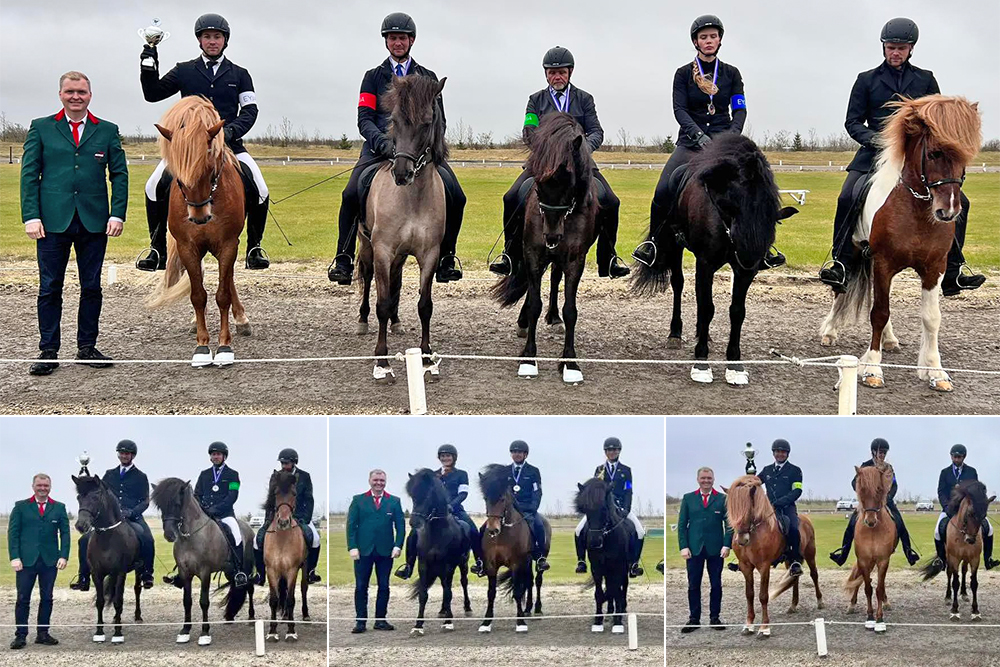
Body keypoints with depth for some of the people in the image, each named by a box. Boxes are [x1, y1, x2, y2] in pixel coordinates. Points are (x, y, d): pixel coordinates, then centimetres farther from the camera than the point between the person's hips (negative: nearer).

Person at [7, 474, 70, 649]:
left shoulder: (59, 508, 9)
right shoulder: (21, 507, 5)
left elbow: (65, 534, 5)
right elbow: (13, 533, 1)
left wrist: (63, 556, -7)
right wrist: (14, 557, -10)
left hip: (50, 561, 2)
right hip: (26, 561, -2)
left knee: (47, 598, 6)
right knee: (23, 599, -1)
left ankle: (43, 634, 13)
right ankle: (20, 635, 3)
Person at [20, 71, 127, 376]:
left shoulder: (107, 131, 10)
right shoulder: (41, 128, 7)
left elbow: (119, 174, 7)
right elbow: (29, 175, 3)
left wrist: (118, 214, -4)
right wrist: (31, 216, -8)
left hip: (94, 222, 1)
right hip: (53, 222, -1)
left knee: (92, 287, 6)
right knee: (50, 288, 2)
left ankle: (87, 346, 17)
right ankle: (48, 351, 7)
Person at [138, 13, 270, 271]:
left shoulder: (239, 75, 10)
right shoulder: (184, 71, 9)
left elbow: (250, 110, 3)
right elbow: (153, 94, 8)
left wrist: (233, 129, -15)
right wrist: (149, 68, -9)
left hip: (229, 144, 0)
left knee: (259, 192, -16)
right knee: (156, 187, -17)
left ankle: (254, 249, 4)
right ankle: (158, 251, -3)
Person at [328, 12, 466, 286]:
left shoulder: (427, 77, 20)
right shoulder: (373, 77, 16)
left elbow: (438, 121, 13)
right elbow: (364, 119, 4)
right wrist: (382, 141, -17)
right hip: (380, 146, -1)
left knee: (455, 198, -19)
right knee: (351, 195, -26)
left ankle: (445, 259, -3)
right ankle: (344, 261, -14)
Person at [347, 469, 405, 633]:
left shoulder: (394, 502, 8)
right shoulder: (358, 500, 6)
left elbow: (400, 526, 6)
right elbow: (351, 525, 1)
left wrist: (398, 546, -7)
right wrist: (352, 547, -9)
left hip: (385, 551, 1)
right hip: (363, 551, -1)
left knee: (384, 586, 4)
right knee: (361, 587, -1)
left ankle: (380, 620, 11)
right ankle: (360, 621, 3)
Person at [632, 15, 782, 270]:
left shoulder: (731, 73, 8)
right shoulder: (684, 73, 4)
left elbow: (740, 110, 4)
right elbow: (679, 109, -4)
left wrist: (732, 135, -15)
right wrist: (698, 135, -21)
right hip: (691, 141, -1)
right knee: (664, 191, -21)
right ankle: (653, 243, 1)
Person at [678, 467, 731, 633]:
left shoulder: (722, 499, 4)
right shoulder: (688, 498, 7)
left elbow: (729, 524, 2)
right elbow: (682, 524, 5)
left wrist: (727, 545, -9)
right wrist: (683, 546, -4)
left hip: (715, 549, 0)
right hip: (694, 549, 1)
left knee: (716, 585, 5)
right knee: (693, 585, 3)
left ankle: (714, 618, 13)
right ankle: (694, 619, 9)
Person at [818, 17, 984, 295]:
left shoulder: (925, 79, 14)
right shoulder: (867, 80, 10)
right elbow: (853, 121, 7)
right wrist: (874, 138, -12)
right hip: (876, 155, -2)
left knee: (957, 202, -11)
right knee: (847, 200, -26)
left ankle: (951, 275, -2)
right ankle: (842, 268, -17)